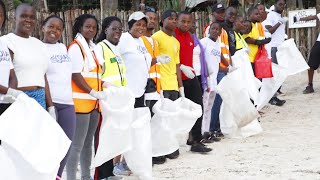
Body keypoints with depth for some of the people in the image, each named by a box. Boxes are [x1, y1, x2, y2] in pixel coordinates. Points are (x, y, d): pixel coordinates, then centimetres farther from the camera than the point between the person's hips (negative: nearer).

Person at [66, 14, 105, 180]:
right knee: (77, 145, -8)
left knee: (88, 143, 15)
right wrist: (94, 92, -20)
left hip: (93, 103, 9)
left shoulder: (92, 47, 16)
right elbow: (75, 75, -17)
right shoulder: (75, 47, -10)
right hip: (80, 102, -9)